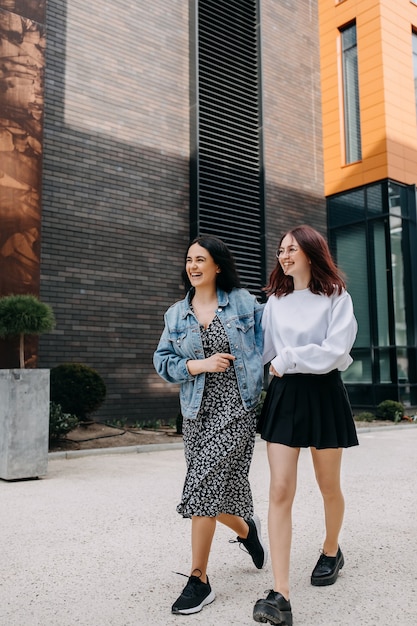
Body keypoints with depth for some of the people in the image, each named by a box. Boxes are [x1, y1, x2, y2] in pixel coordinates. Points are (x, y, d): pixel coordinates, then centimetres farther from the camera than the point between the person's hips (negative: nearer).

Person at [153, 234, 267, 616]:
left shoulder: (242, 302, 1)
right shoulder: (176, 314, 8)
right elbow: (162, 361, 5)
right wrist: (198, 365, -10)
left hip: (237, 408, -4)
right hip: (197, 410, 4)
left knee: (204, 486, -12)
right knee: (218, 488, 9)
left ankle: (199, 580, 2)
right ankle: (246, 529, 44)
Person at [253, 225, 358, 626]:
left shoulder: (337, 298, -4)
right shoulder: (274, 301, 9)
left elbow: (334, 352, -15)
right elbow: (263, 350, 11)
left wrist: (287, 359, -12)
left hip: (323, 395, -2)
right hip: (284, 396, 3)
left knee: (328, 485, 14)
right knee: (280, 491, -8)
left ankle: (331, 551, 43)